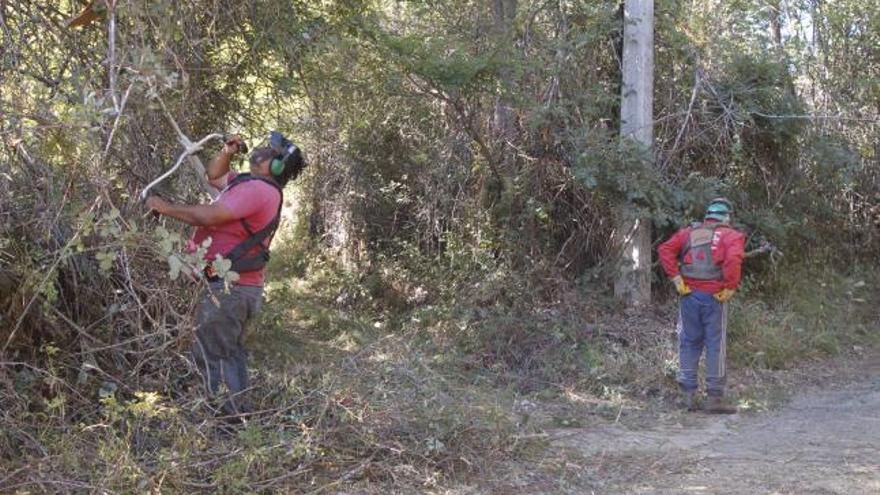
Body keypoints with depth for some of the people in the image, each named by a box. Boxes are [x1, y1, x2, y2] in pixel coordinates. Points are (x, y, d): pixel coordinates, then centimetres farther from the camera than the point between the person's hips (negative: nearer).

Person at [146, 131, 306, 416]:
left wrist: (165, 208, -11)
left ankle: (227, 418, -6)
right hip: (243, 287, 11)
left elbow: (208, 216, -23)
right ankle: (236, 413, 28)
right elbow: (214, 176, 28)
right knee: (230, 352, 20)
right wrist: (227, 153, 8)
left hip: (228, 288, -11)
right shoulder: (252, 185, 14)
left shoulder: (257, 189, -20)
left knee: (211, 354, -7)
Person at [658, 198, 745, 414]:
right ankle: (714, 397, 5)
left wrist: (676, 280, -1)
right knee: (716, 346, 3)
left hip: (689, 294, 3)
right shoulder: (731, 236, 2)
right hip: (713, 296, -3)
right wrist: (730, 288, -11)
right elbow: (734, 258, -19)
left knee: (689, 343, 12)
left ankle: (689, 394, 12)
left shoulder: (689, 232, 13)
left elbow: (665, 250, 0)